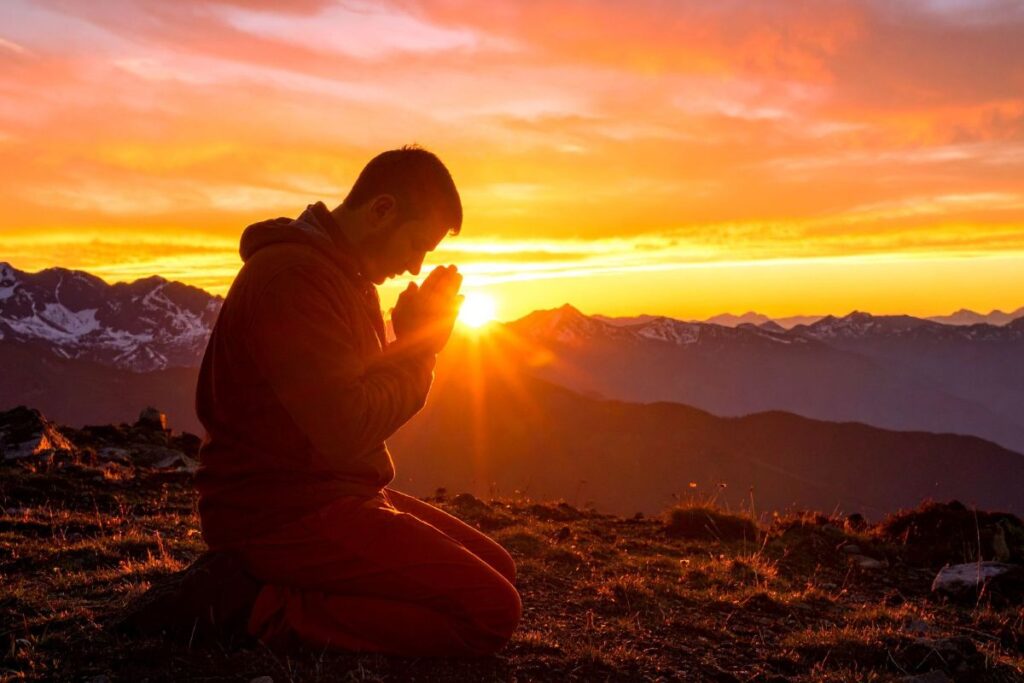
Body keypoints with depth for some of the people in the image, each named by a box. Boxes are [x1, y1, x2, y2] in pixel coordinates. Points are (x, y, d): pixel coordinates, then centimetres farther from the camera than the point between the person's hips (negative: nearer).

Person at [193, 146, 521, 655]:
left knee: (498, 570, 10)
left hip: (331, 494, 11)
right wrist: (416, 345, -11)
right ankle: (278, 612, -10)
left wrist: (417, 343, -3)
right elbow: (345, 431, -24)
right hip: (282, 513, -11)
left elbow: (365, 404, 14)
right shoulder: (294, 277, -19)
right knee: (491, 611, -14)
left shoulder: (340, 274, 15)